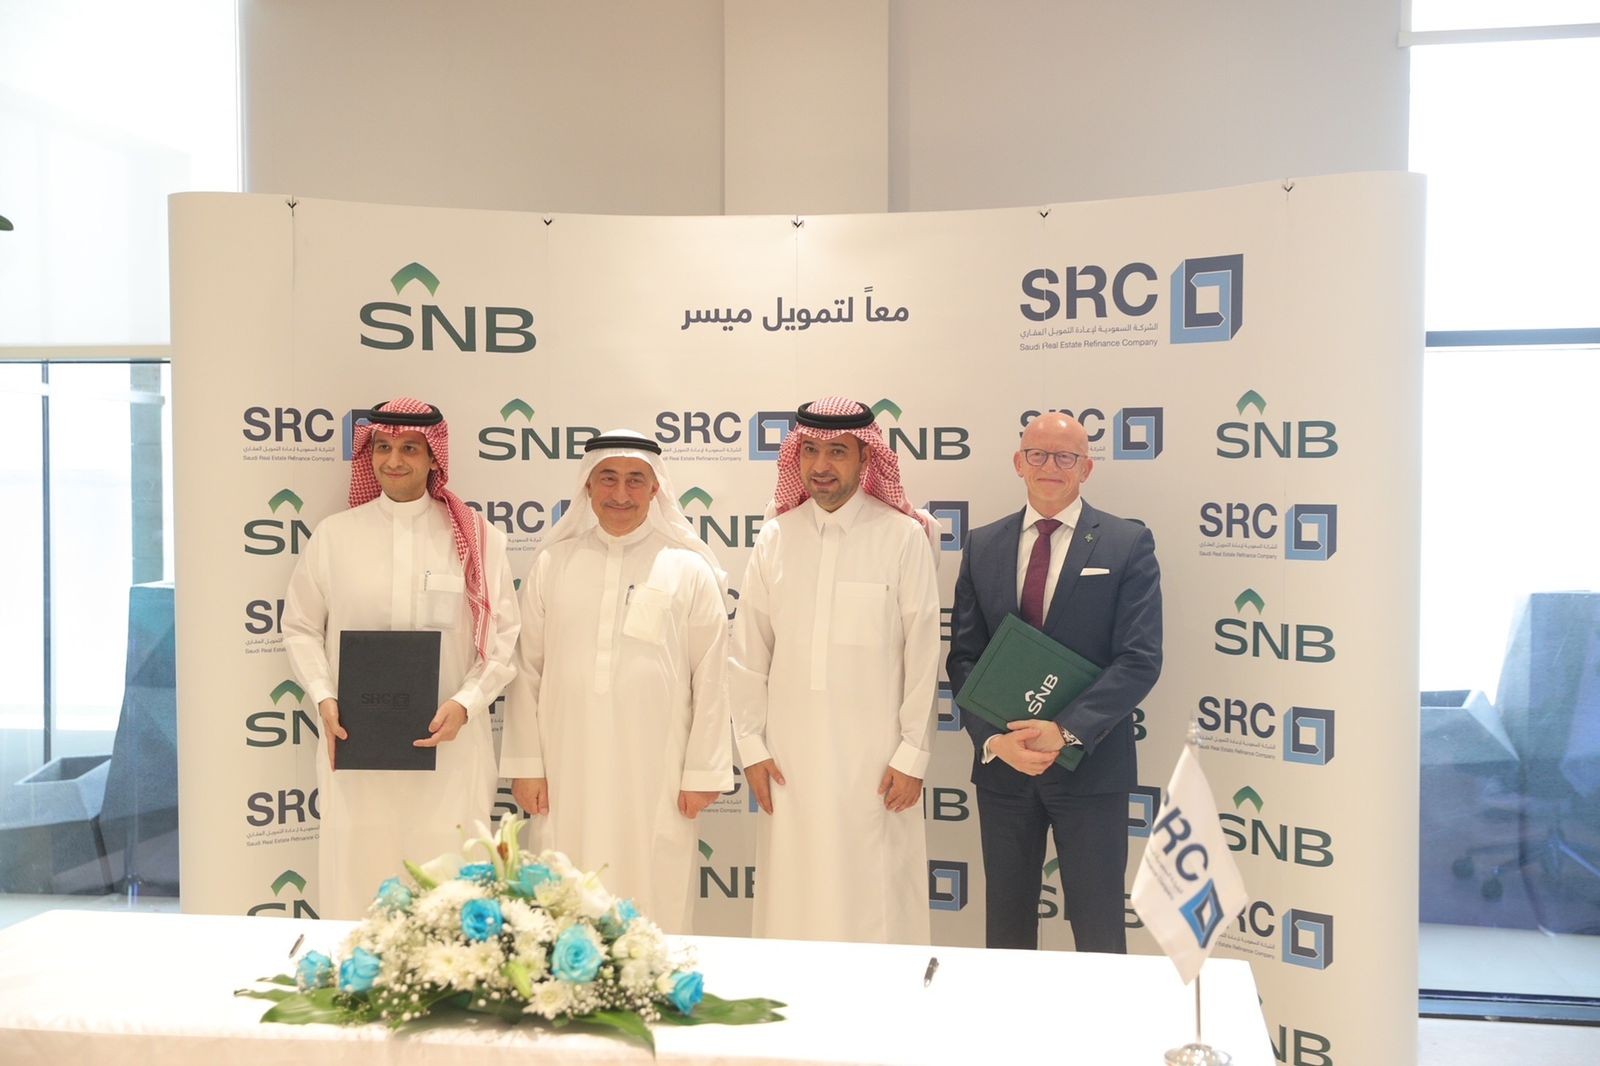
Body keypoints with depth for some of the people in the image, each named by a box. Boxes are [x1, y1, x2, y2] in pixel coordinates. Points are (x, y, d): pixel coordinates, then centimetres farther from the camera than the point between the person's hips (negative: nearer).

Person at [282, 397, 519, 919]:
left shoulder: (476, 537, 2)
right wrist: (324, 699, -4)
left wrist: (465, 703, -13)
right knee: (357, 879, 4)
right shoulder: (334, 534, 5)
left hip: (449, 745, -1)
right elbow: (300, 627, 10)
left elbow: (503, 637, 2)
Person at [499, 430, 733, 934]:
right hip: (569, 773, 2)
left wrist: (703, 773, 0)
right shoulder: (552, 565, 7)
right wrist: (525, 764, 6)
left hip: (654, 776, -2)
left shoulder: (689, 570, 2)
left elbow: (709, 678, 1)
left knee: (654, 906, 1)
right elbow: (527, 670, 9)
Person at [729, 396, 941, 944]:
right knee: (793, 896, 8)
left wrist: (912, 754, -4)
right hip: (789, 759, 3)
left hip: (874, 757, -3)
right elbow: (748, 653, 8)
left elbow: (923, 654, -3)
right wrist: (752, 746, 6)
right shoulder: (774, 539, 5)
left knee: (875, 900, 2)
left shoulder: (903, 538, -5)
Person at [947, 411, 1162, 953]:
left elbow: (1139, 659, -10)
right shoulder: (982, 546, 7)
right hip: (1000, 765, 3)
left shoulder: (1128, 544, -2)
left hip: (1091, 766, -3)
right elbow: (963, 658, 4)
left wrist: (1066, 731, -19)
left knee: (1099, 934, 6)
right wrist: (994, 739, -11)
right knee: (1006, 928, 14)